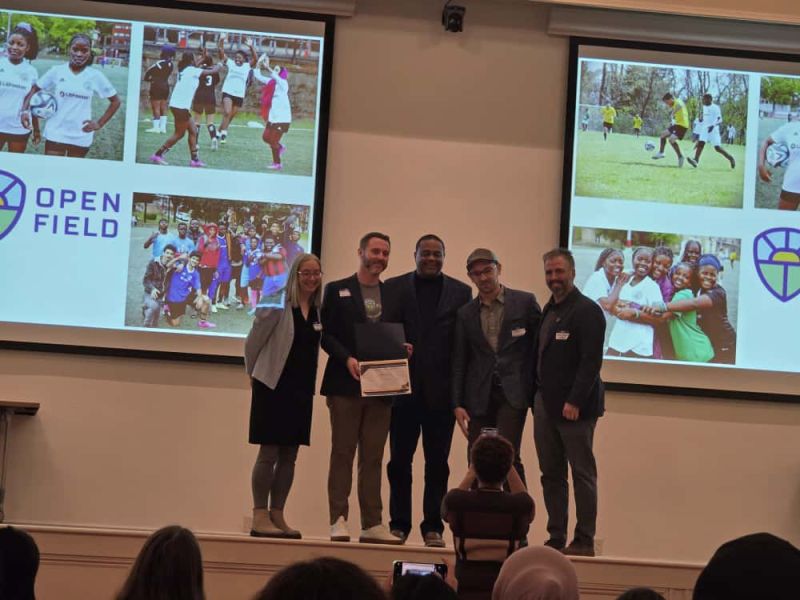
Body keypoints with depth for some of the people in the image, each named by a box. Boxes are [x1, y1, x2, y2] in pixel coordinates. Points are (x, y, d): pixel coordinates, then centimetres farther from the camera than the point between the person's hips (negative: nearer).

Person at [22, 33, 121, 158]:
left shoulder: (95, 76, -3)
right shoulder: (56, 71, -2)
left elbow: (115, 101, 4)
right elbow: (35, 89, 7)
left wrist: (100, 124, -2)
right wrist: (25, 110, -8)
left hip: (81, 137, 0)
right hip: (55, 133, 0)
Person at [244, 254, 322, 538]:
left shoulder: (319, 310, 5)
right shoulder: (278, 305, -10)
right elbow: (253, 341, -4)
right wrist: (254, 374, 6)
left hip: (302, 390, 6)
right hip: (273, 386, -5)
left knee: (289, 455, 7)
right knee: (269, 453, -4)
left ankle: (277, 515, 14)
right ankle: (260, 517, 0)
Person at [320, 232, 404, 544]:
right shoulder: (337, 290, 4)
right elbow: (327, 334, -2)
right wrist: (347, 359, -15)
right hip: (346, 384, -3)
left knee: (373, 457, 5)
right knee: (342, 453, 0)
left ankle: (372, 524, 7)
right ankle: (338, 521, 1)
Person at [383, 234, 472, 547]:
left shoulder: (460, 292, 6)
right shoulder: (394, 287, 7)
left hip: (441, 389, 0)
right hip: (404, 387, 0)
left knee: (437, 462, 5)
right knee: (400, 459, 6)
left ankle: (433, 527, 12)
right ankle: (399, 524, 15)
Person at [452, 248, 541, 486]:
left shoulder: (525, 302, 2)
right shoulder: (465, 313, 9)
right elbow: (459, 362, 10)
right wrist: (457, 404, 4)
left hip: (513, 393, -3)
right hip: (479, 397, 3)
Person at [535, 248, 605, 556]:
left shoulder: (587, 311, -9)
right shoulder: (548, 311, 16)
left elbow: (591, 361, -16)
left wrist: (574, 402, -21)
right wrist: (538, 397, 11)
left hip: (574, 407, -8)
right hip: (545, 404, 8)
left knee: (582, 473, -1)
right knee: (551, 474, 9)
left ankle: (584, 541, 4)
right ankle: (556, 537, 14)